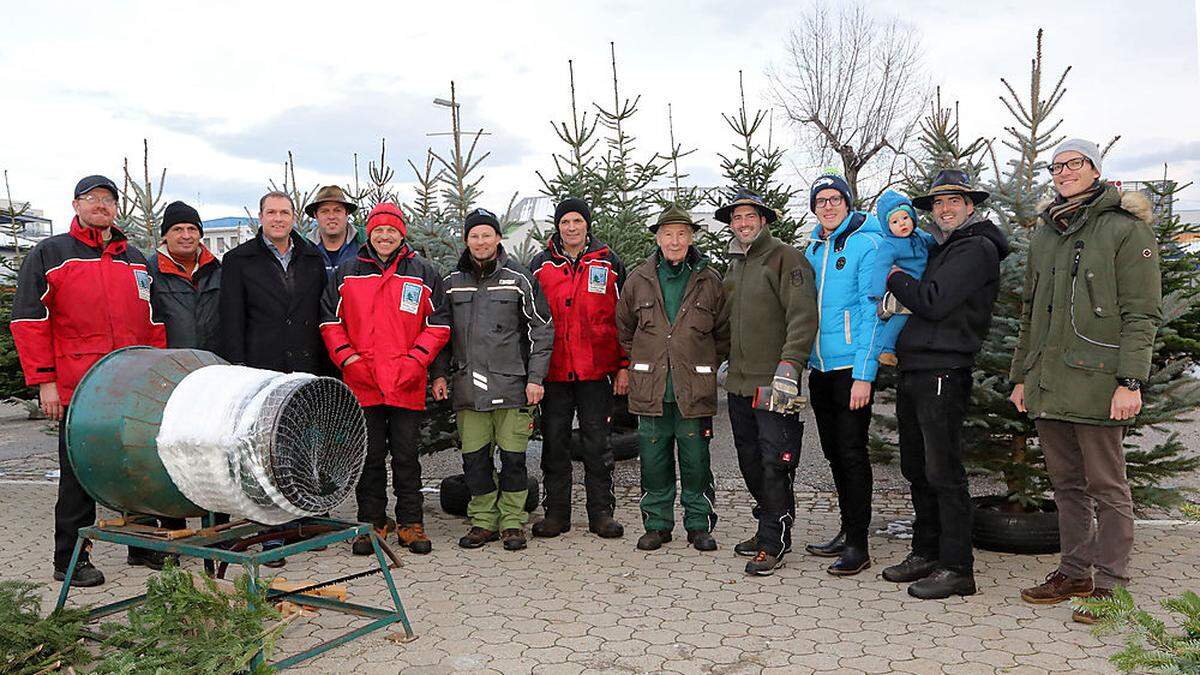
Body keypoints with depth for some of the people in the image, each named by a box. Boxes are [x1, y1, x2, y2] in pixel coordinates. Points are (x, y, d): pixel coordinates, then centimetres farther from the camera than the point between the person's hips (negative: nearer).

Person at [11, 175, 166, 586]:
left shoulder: (136, 261, 18)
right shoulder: (48, 255, 5)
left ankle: (143, 545, 23)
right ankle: (71, 560, 14)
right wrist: (44, 381, -7)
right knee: (79, 474, 3)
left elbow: (154, 322, 19)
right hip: (78, 390, -4)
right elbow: (29, 321, 0)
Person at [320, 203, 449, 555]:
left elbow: (438, 325, 4)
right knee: (369, 455, 7)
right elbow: (330, 322, 9)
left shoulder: (424, 274, 6)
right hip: (362, 382, 1)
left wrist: (415, 360, -8)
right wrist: (348, 359, -4)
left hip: (407, 384, -1)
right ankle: (372, 523, 18)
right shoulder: (346, 274, 9)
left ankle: (411, 523, 15)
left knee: (406, 456, 5)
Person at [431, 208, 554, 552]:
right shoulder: (452, 282, 12)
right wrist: (439, 374, 10)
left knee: (513, 457, 1)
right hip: (468, 386, 3)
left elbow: (542, 329, 2)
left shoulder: (520, 278, 3)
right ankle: (484, 521, 20)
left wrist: (536, 378, -3)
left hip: (512, 385, -3)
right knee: (474, 458, 5)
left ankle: (512, 522, 15)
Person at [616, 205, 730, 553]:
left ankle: (699, 525, 20)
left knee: (696, 461, 6)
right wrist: (640, 362, 12)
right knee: (653, 461, 7)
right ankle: (657, 524, 21)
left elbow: (724, 332, 11)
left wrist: (708, 365, 7)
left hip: (695, 390, -1)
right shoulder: (638, 280, 6)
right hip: (650, 389, 1)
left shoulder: (710, 280, 4)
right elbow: (623, 328, 17)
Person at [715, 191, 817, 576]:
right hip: (739, 384, 8)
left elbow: (803, 317, -14)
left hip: (774, 384, -8)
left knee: (775, 464, -6)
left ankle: (773, 543, 3)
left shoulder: (786, 258, -5)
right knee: (750, 461, 13)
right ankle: (769, 529, 26)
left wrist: (789, 366, -21)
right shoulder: (733, 266, 19)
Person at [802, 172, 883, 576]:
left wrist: (864, 374, -18)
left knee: (852, 454, -4)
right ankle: (847, 532, 28)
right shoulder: (813, 249, 14)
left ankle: (858, 546, 6)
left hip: (852, 369, -7)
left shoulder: (866, 244, -8)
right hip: (819, 369, 7)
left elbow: (872, 311, -13)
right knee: (834, 453, 14)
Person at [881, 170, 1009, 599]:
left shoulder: (976, 249, -6)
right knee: (916, 469, 14)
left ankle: (957, 568, 2)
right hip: (914, 371, 9)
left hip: (943, 373, -9)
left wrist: (895, 277, -2)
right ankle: (926, 554, 25)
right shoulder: (943, 249, 22)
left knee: (942, 471, -6)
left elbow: (934, 302, -17)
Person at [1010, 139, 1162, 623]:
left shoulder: (1126, 229, -3)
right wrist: (1021, 375, 18)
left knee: (1106, 487, 1)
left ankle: (1110, 584, 11)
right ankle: (1075, 573, 24)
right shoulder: (1045, 234, 17)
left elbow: (1142, 314, -8)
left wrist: (1131, 381, -16)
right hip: (1047, 385, 7)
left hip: (1095, 383, -7)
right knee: (1066, 483, 13)